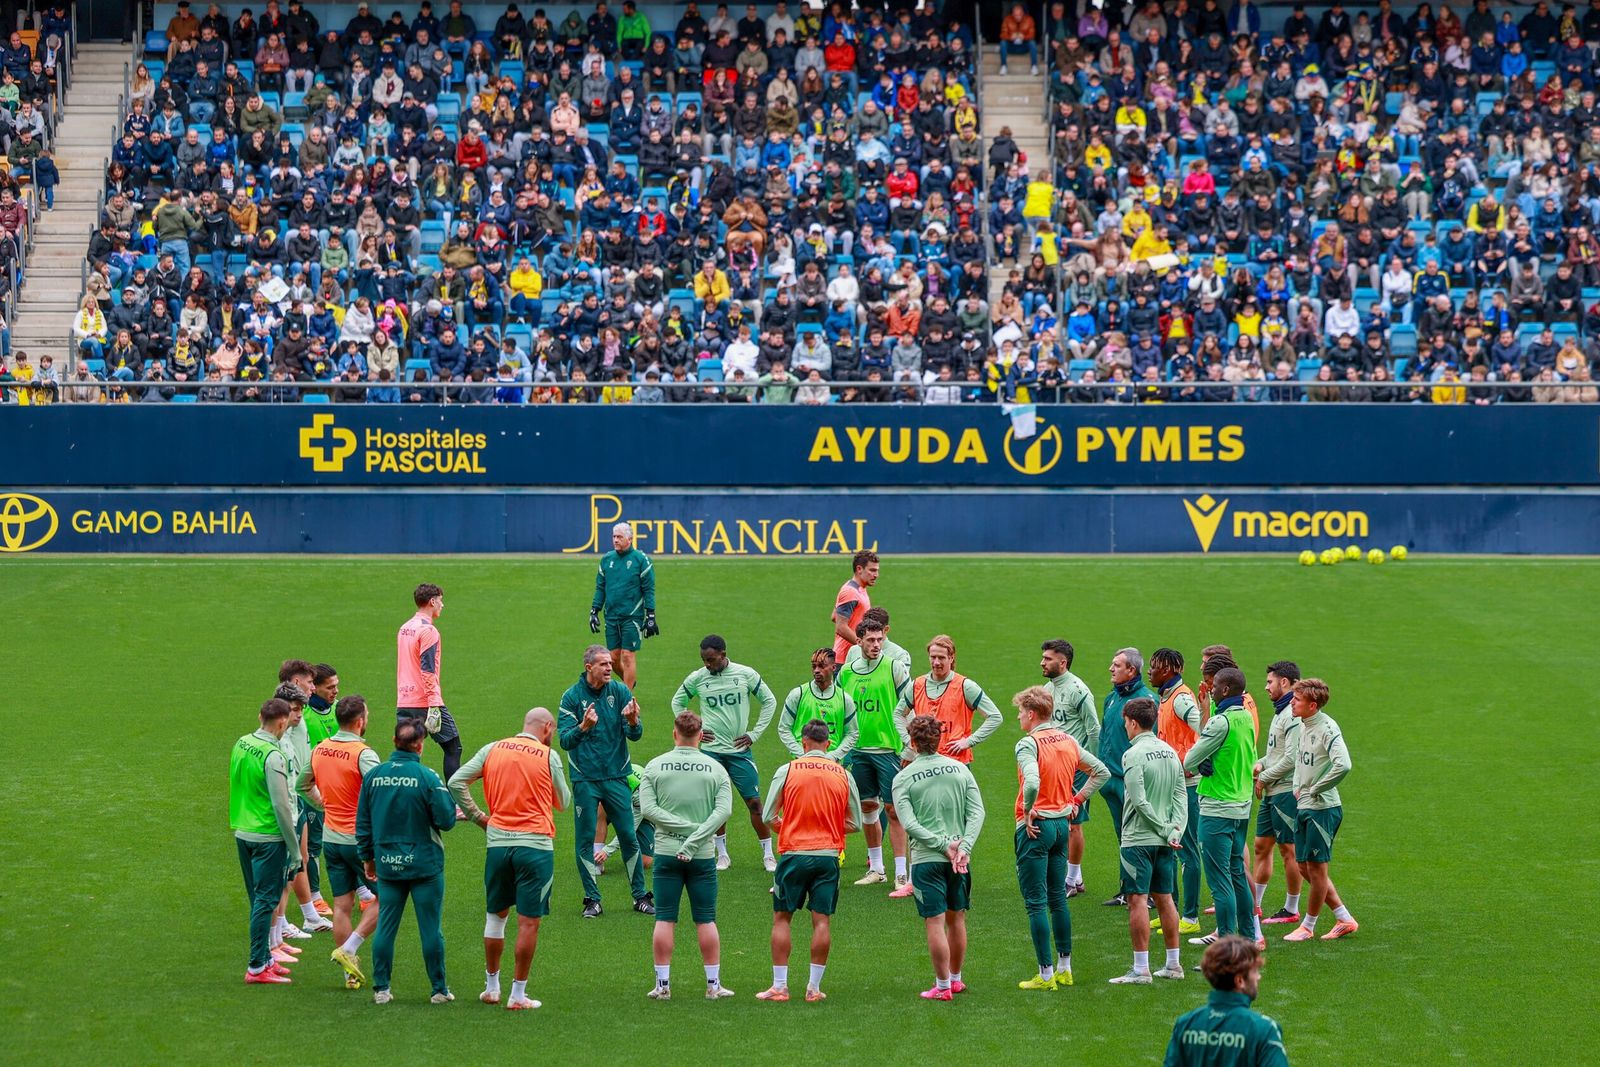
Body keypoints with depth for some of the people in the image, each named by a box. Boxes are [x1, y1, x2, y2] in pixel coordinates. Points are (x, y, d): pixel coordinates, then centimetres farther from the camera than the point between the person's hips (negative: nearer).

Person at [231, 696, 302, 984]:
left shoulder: (241, 745, 4)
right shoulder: (273, 757, -20)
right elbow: (281, 806, -18)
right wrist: (295, 850, -12)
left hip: (242, 833, 8)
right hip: (268, 838, -8)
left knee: (258, 900, 17)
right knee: (265, 901, -3)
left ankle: (265, 958, 26)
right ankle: (257, 967, -2)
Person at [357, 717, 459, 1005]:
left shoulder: (373, 775, 0)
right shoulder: (427, 777, -13)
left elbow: (363, 822, 6)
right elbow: (445, 820, -11)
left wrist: (367, 857, 18)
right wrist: (452, 805, 10)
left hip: (387, 865, 3)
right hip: (424, 863, -3)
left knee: (385, 927, 8)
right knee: (431, 928, 4)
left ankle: (381, 989, 10)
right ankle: (439, 989, 10)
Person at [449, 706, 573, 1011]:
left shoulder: (492, 750, 7)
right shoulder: (549, 756, -2)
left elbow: (456, 782, 2)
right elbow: (564, 802, 7)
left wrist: (476, 815, 10)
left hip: (498, 841, 4)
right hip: (535, 844, -4)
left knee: (496, 916, 18)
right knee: (529, 922, 1)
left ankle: (491, 986, 25)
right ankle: (518, 995, 2)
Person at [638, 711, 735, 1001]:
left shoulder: (654, 766, 0)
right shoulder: (716, 768, 0)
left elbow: (647, 808, -9)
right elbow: (724, 810, -11)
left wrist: (684, 825, -11)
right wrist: (694, 839, -14)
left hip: (665, 854, 0)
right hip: (703, 855, 0)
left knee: (664, 920, 4)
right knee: (706, 920, 7)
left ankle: (662, 984, 5)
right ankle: (713, 985, 10)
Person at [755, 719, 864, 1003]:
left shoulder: (787, 771, -3)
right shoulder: (843, 775, 2)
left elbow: (768, 817, -2)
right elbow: (854, 823, 6)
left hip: (793, 853, -2)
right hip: (828, 855, 2)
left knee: (782, 918, 7)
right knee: (821, 920, 5)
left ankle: (779, 986, 5)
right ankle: (814, 987, 5)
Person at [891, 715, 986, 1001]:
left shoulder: (903, 778, -5)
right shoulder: (960, 769, 3)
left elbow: (910, 824, -14)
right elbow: (977, 812, -4)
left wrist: (944, 845, -13)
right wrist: (964, 847, -9)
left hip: (926, 859, -4)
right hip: (959, 858, 4)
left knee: (935, 923, 0)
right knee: (957, 919, 16)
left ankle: (943, 986, 3)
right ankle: (956, 979, 27)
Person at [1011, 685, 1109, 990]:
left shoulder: (1028, 744, -16)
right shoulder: (1068, 740, 7)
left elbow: (1032, 783, -32)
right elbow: (1102, 772, 14)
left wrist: (1028, 811, -16)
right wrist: (1078, 798, 13)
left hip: (1036, 827, -7)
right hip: (1062, 824, 7)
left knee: (1036, 903, -1)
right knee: (1058, 898, 16)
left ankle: (1046, 974, -1)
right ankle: (1065, 969, 20)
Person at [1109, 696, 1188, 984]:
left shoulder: (1134, 755, -13)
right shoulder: (1170, 752, 10)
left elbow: (1140, 801, -18)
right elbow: (1181, 795, 6)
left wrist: (1165, 830, -12)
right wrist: (1176, 829, -3)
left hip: (1139, 839, -7)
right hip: (1165, 841, 7)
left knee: (1137, 899, -5)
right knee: (1164, 898, 13)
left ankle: (1141, 969, -6)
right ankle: (1173, 964, 17)